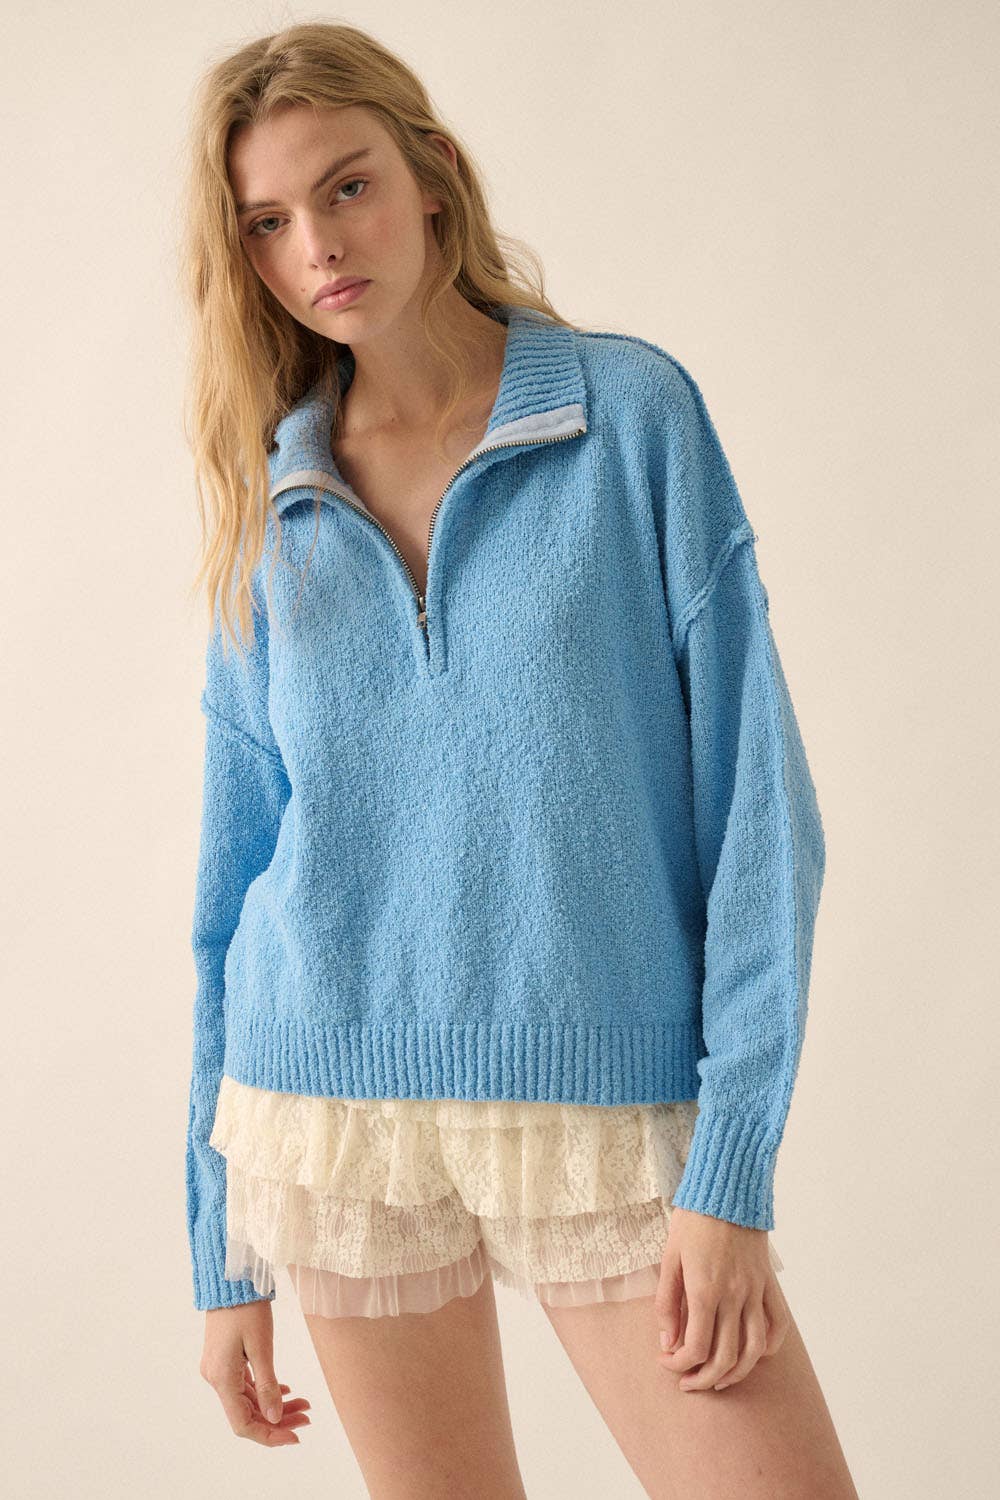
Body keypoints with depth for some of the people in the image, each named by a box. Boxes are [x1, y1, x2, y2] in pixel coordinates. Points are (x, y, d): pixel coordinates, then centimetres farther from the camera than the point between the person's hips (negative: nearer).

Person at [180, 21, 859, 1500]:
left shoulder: (633, 410, -3)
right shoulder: (272, 516, 6)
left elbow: (755, 795, -6)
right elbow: (237, 875, 10)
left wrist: (732, 1171, -12)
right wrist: (225, 1255, 10)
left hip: (610, 1112, -2)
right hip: (332, 1116, 2)